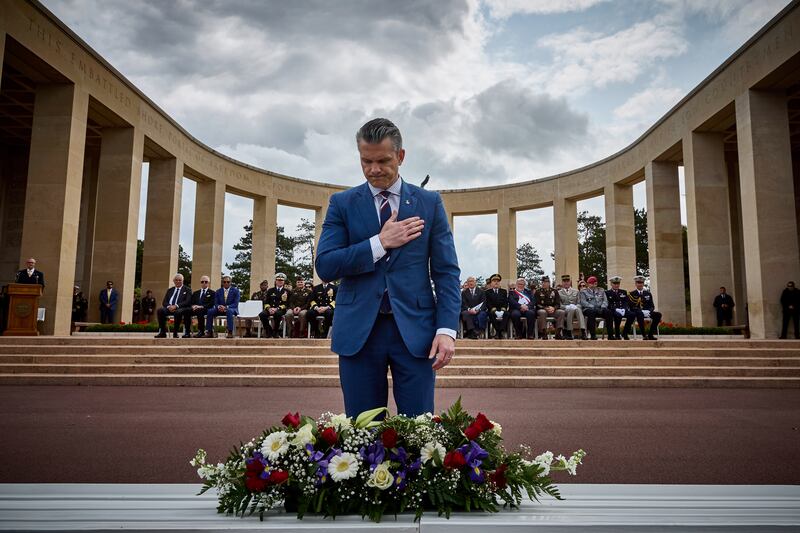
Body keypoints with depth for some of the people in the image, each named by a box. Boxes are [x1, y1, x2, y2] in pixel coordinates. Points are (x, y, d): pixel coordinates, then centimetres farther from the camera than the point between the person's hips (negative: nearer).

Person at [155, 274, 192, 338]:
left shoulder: (187, 290, 8)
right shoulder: (170, 290, 22)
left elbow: (187, 302, -6)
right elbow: (164, 302, 14)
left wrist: (176, 306, -20)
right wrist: (169, 306, -11)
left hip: (180, 309, -4)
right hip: (169, 308, 4)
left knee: (178, 312, -39)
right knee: (160, 310, -27)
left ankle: (175, 333, -26)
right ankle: (162, 332, -21)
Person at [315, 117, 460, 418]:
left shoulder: (430, 202, 7)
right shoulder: (342, 203, 7)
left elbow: (446, 271, 4)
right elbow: (325, 266, -3)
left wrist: (447, 329, -7)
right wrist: (380, 243, -11)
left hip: (415, 329, 0)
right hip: (359, 331, 1)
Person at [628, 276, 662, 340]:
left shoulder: (648, 293, 17)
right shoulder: (631, 294, 4)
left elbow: (652, 306, 13)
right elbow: (631, 306, -5)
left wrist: (649, 311, -11)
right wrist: (641, 311, -19)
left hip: (647, 312, 5)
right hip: (637, 312, -5)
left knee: (658, 314, -23)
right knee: (640, 314, -40)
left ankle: (650, 334, -19)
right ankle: (644, 335, -37)